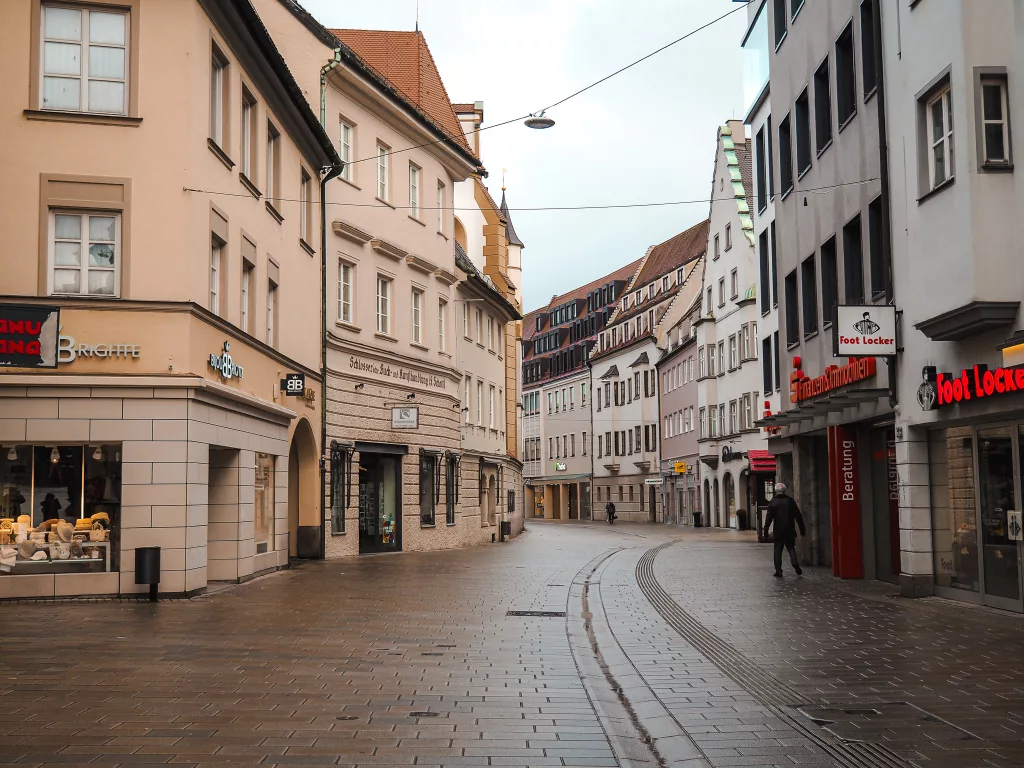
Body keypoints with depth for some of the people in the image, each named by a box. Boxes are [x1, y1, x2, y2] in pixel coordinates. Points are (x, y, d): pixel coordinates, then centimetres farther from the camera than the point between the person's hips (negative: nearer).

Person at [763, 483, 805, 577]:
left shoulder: (773, 502, -3)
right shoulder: (790, 500, 2)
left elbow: (769, 518, -5)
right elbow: (798, 516, 3)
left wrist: (766, 531, 0)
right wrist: (802, 529, 9)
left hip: (778, 531, -1)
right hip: (790, 530, 1)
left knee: (778, 550, 5)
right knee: (791, 547, 13)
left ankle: (778, 571, 2)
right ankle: (794, 562, -13)